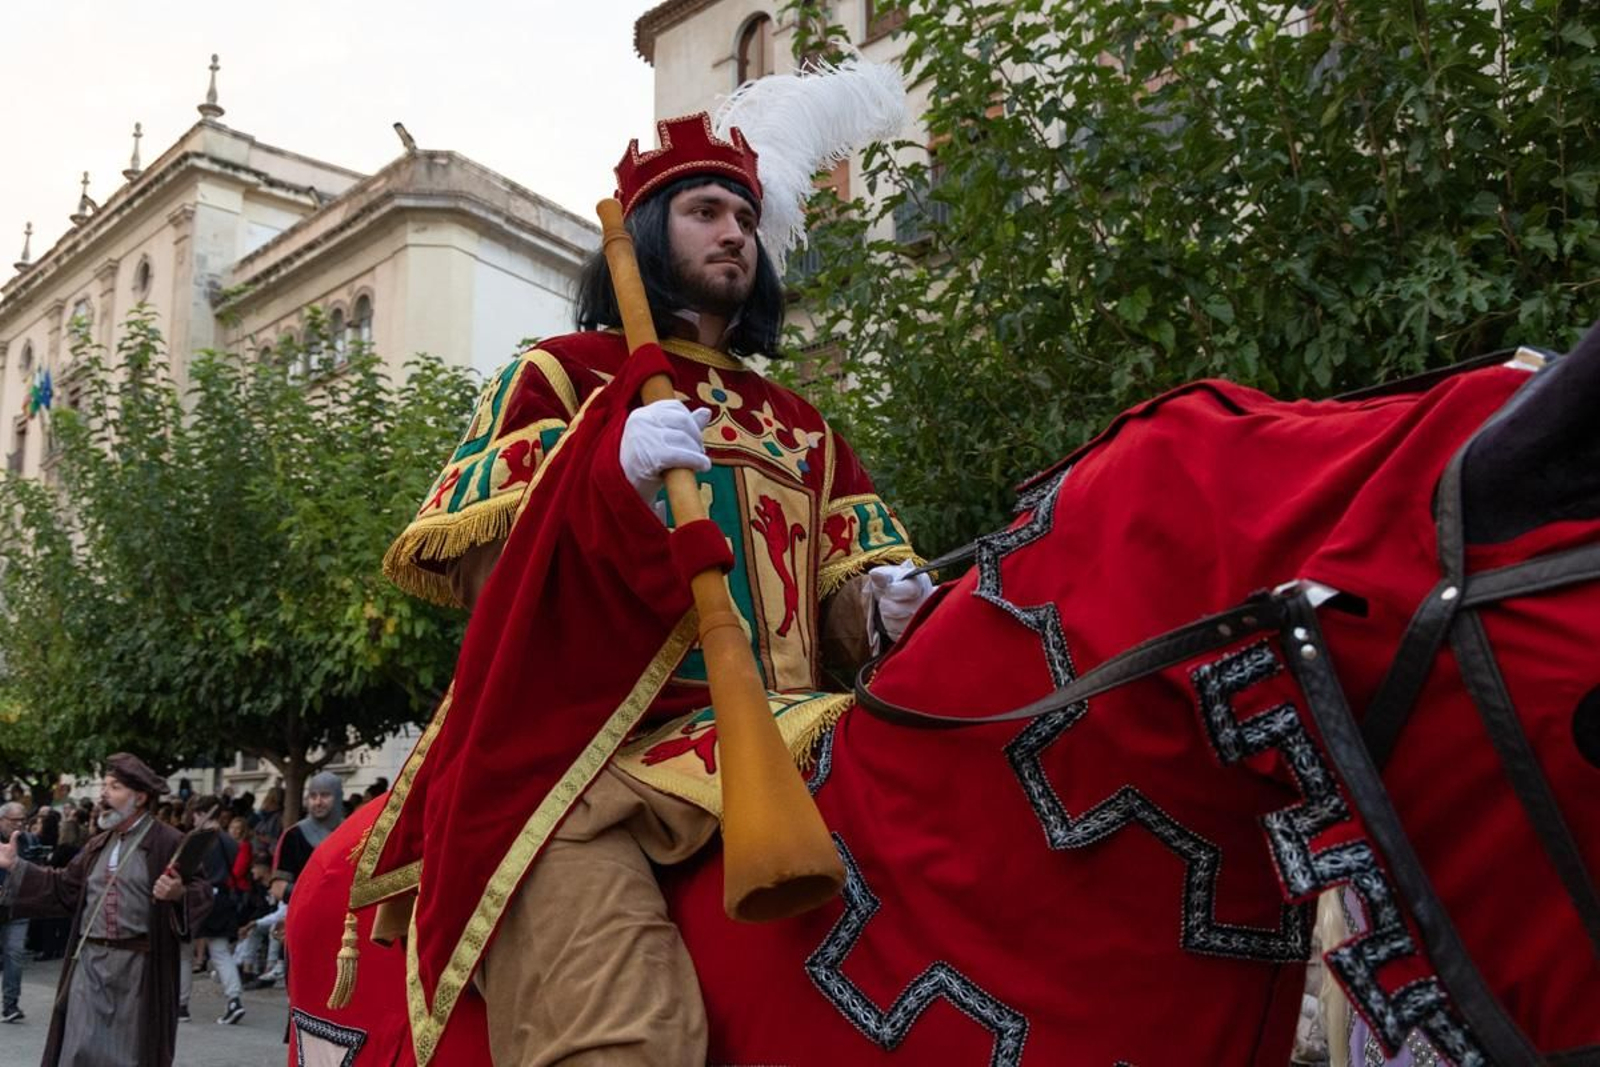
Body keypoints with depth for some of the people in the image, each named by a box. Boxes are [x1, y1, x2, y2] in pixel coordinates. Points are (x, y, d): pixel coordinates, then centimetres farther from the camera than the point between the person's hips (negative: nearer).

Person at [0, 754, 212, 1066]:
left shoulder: (169, 843, -8)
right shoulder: (98, 845, 14)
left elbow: (202, 893, -11)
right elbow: (63, 889, 17)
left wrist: (179, 894, -33)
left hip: (140, 964, -6)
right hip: (90, 960, 6)